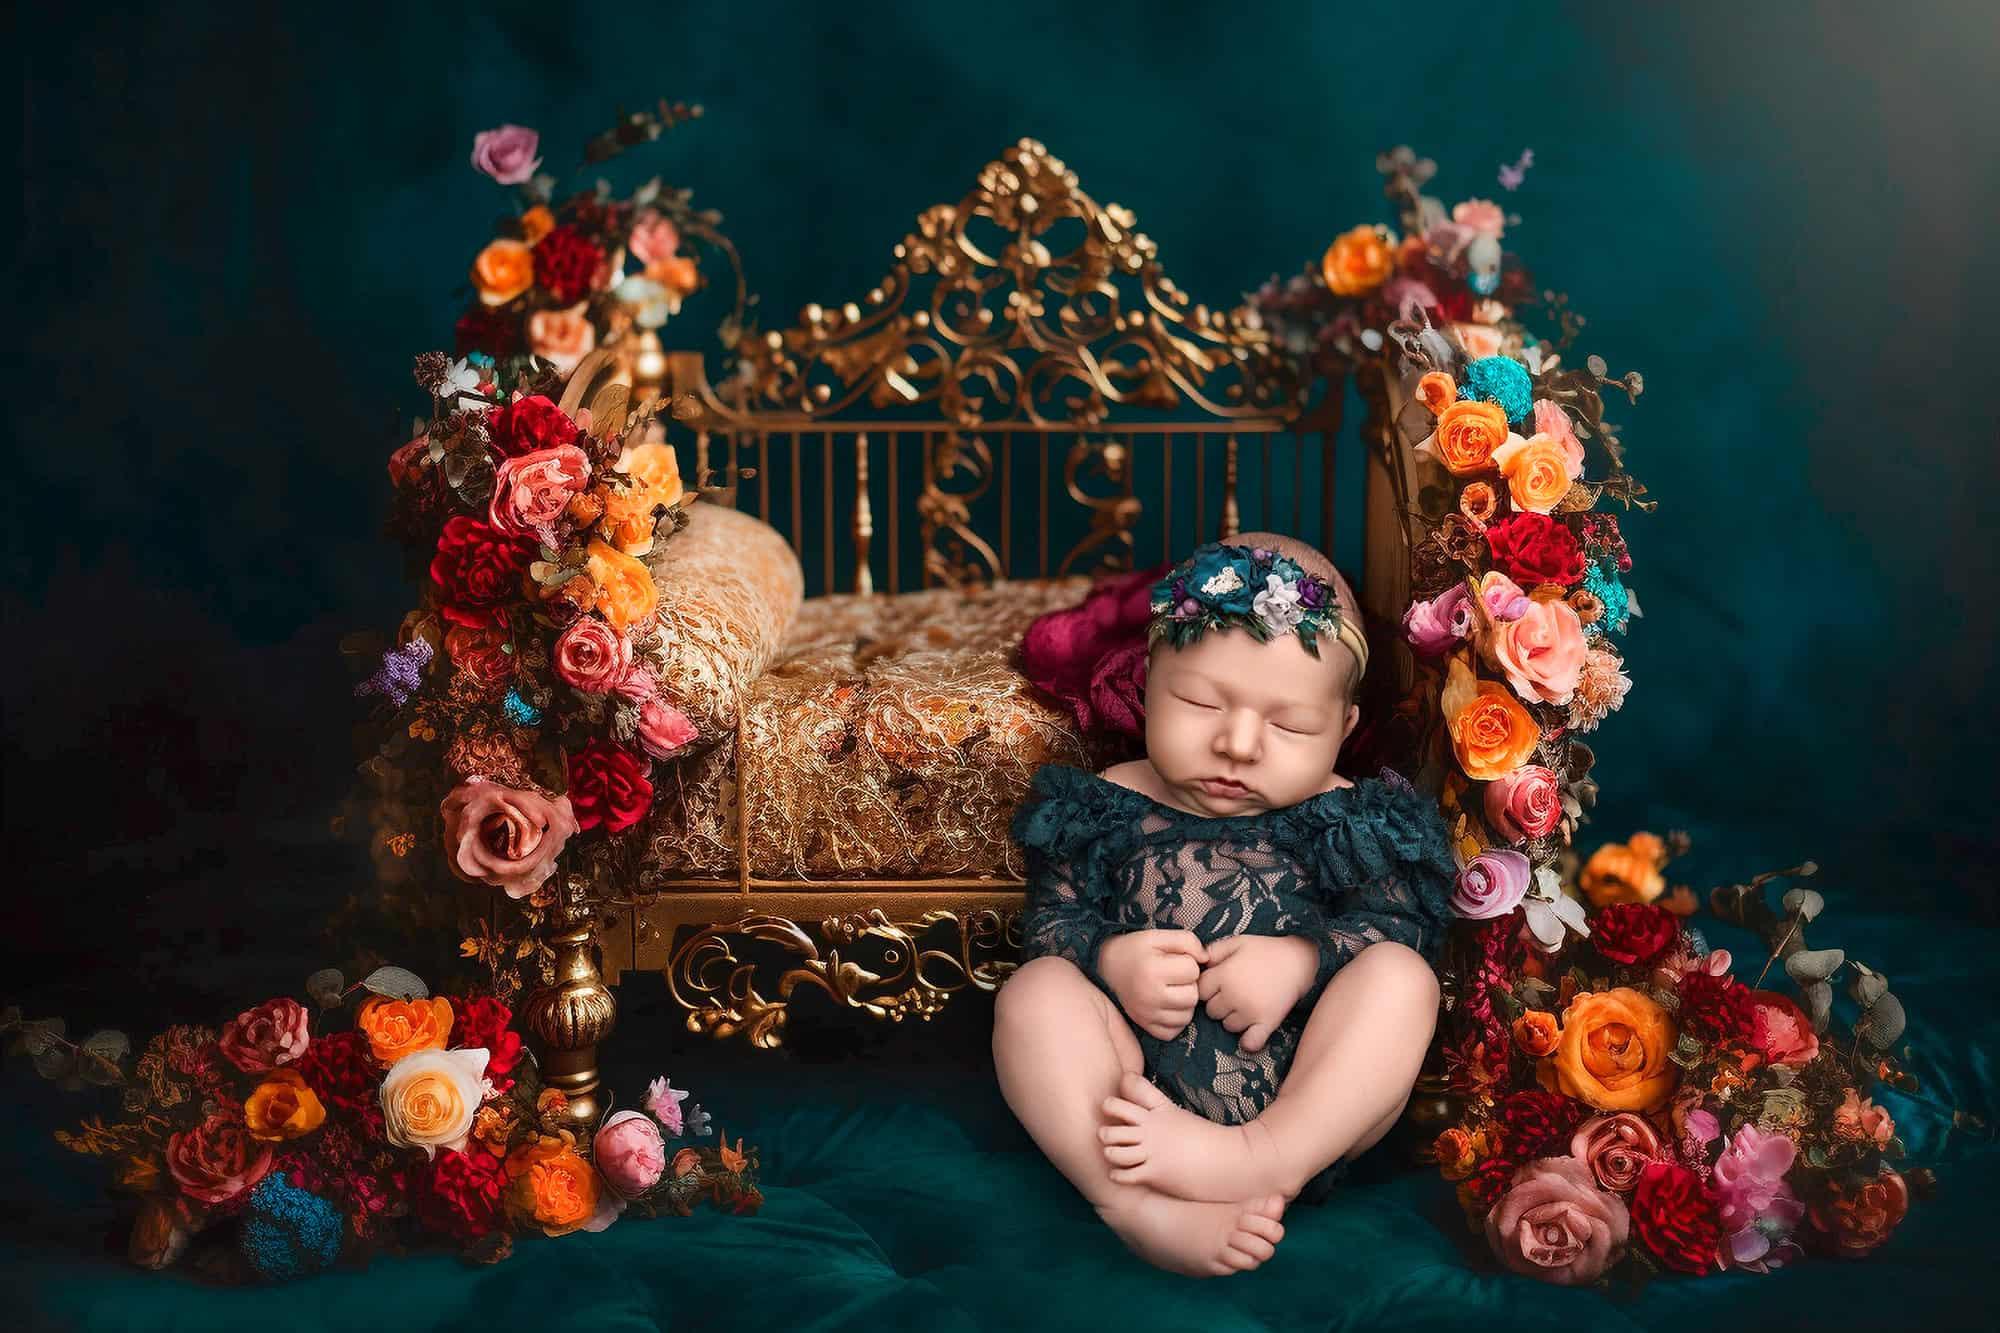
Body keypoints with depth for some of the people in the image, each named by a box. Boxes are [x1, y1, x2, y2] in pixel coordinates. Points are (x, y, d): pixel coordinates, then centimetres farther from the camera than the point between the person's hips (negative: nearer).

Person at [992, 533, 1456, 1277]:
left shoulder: (1347, 820, 9)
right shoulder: (1105, 809, 10)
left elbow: (1404, 927, 1)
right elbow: (1050, 919, 7)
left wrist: (1303, 961, -17)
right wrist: (1109, 959, -15)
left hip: (1312, 1095, 0)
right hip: (1140, 1078, 0)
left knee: (1400, 978, -21)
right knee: (1035, 992, -22)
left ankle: (1270, 1161, -38)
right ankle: (1138, 1206, -40)